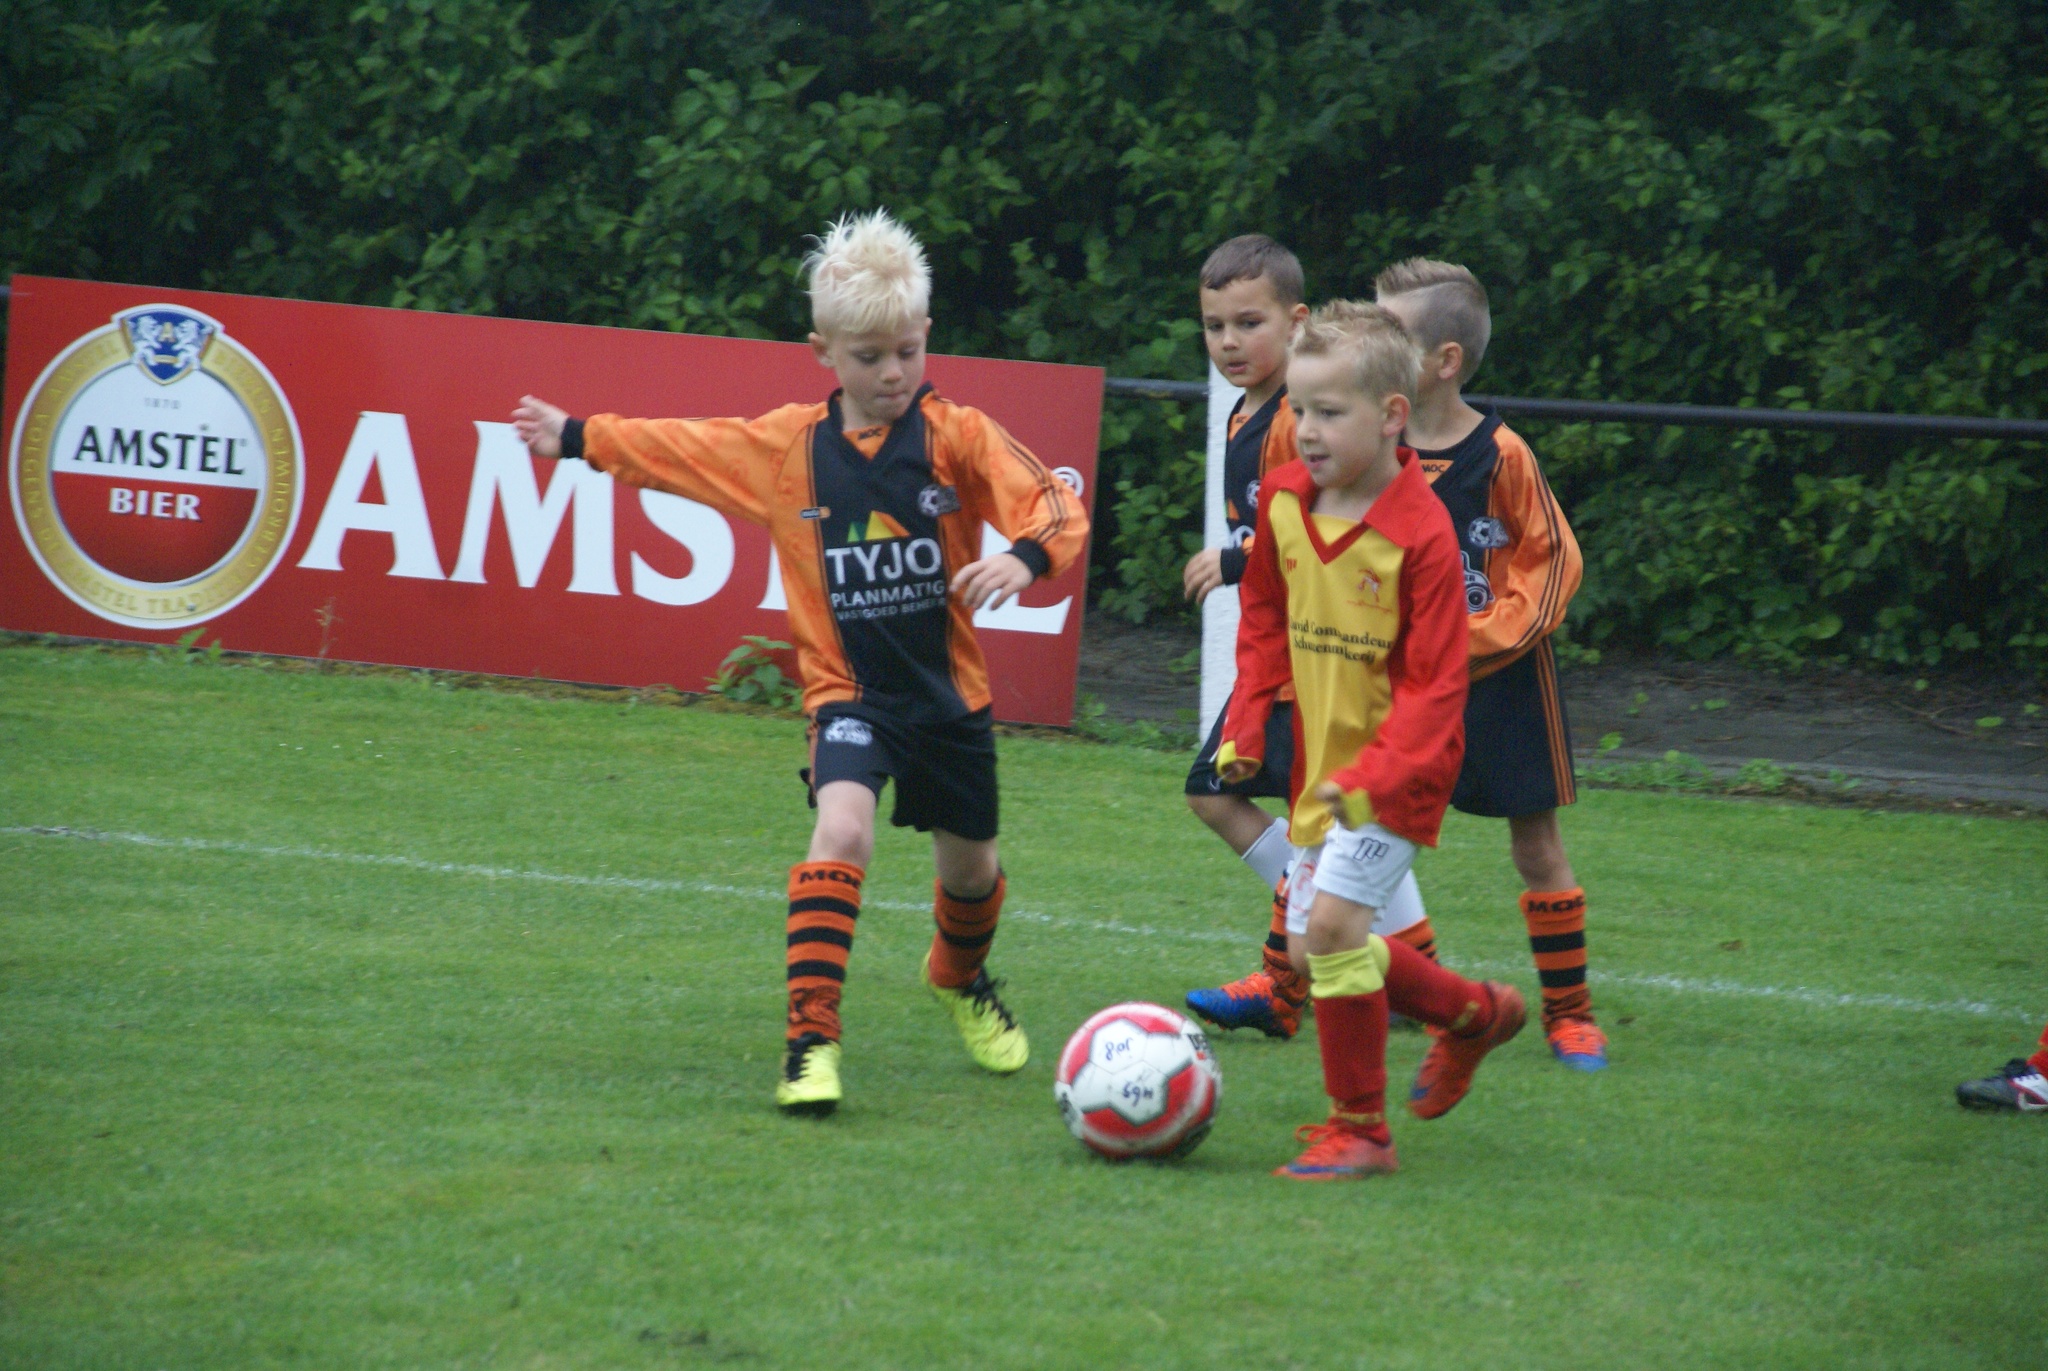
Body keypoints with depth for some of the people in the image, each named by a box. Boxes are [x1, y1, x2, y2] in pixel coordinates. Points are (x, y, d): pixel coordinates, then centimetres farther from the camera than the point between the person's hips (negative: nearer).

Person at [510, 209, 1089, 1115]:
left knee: (970, 868, 17)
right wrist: (576, 439, 15)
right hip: (849, 691, -1)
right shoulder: (788, 446, -2)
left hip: (947, 693, 1)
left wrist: (1025, 557, -35)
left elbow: (1054, 506, -14)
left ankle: (961, 980, 52)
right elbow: (677, 449, 11)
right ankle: (811, 1038, -27)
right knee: (842, 829, -27)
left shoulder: (957, 437, -8)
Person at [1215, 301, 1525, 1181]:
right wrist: (1245, 728, 6)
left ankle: (1361, 1130, -8)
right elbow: (1264, 616, 16)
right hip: (1323, 764, 8)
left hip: (1397, 769, -8)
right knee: (1311, 953, 11)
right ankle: (1474, 1014, 36)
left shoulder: (1420, 535, -20)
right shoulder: (1284, 500, 0)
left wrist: (1377, 777, -29)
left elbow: (1436, 682, -20)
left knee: (1332, 918, -21)